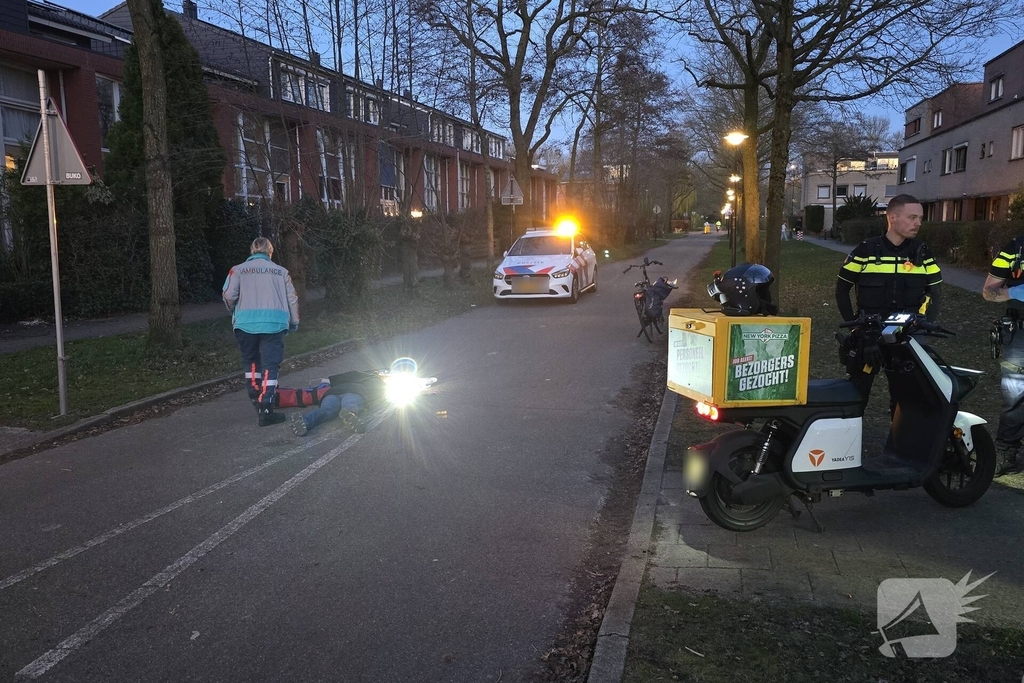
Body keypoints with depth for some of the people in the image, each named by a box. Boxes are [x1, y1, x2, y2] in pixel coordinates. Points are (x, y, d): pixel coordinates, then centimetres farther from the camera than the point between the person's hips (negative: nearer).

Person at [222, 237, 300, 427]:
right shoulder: (281, 271, 12)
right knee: (269, 365, -1)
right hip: (274, 323, -1)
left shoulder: (238, 270, 10)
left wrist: (234, 312, 18)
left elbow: (228, 295, -2)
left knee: (251, 362, 20)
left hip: (245, 324, 1)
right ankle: (265, 411, -9)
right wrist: (294, 322, 22)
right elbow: (292, 298, 9)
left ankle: (256, 399, 26)